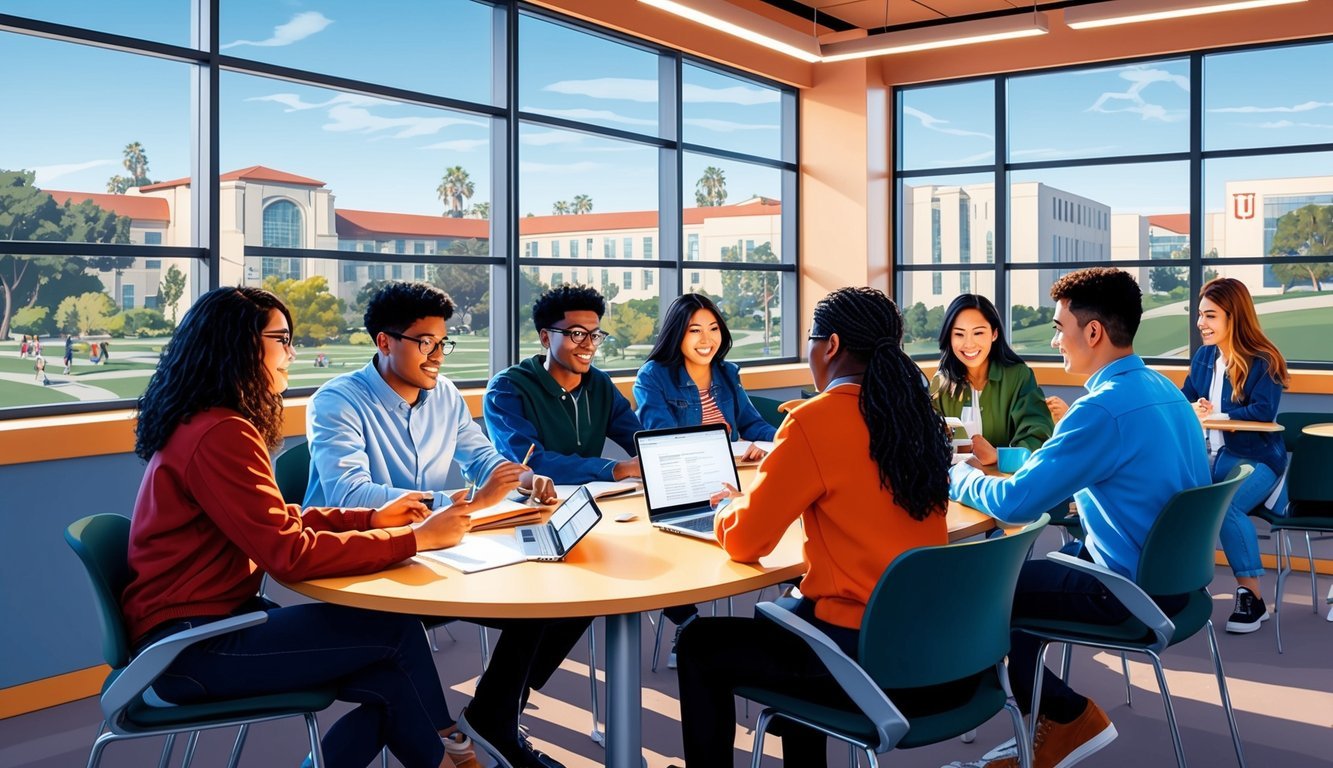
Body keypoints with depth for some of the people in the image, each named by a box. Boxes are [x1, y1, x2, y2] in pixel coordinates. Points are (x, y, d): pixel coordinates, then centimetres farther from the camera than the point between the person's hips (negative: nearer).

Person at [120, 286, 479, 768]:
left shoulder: (204, 422, 11)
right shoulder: (220, 434, -21)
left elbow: (278, 524, 15)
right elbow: (291, 554, -25)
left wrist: (373, 519, 6)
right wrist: (416, 538, -20)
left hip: (207, 622, 9)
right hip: (192, 646, -9)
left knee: (392, 679, -7)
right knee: (396, 632, -12)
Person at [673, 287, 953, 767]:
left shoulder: (815, 420, -16)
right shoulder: (917, 415, 3)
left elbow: (744, 542, -10)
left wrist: (728, 506, 11)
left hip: (860, 655, -7)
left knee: (699, 644, 14)